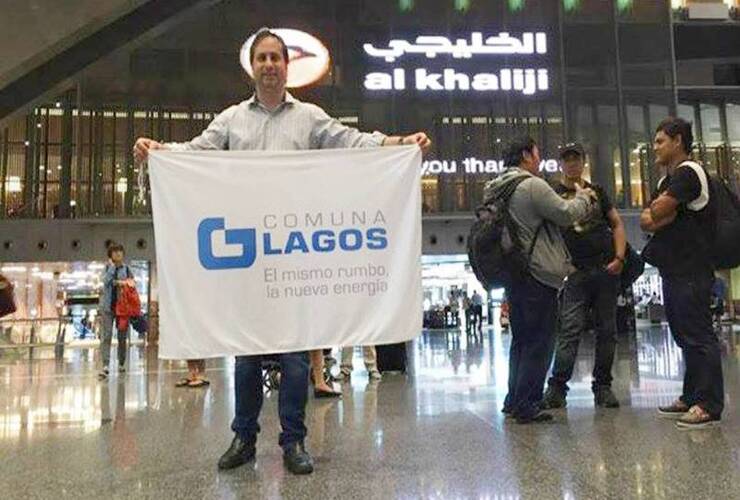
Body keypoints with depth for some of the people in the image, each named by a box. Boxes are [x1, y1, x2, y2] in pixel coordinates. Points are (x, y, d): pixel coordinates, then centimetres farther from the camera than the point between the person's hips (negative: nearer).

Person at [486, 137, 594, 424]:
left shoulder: (498, 189, 16)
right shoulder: (532, 185, -13)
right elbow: (566, 214, -9)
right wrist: (583, 198, 8)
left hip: (513, 273, 9)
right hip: (537, 274, -9)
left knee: (521, 340, 16)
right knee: (539, 342, -3)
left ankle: (514, 401, 22)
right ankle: (526, 406, 0)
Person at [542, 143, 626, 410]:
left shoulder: (597, 191, 15)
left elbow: (617, 224, 14)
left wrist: (619, 257, 0)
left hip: (607, 269, 3)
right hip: (576, 272, -3)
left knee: (607, 330, 5)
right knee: (570, 330, -10)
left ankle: (602, 385, 14)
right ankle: (557, 386, -6)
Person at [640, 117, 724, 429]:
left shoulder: (688, 173, -10)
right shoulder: (668, 180, 21)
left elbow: (654, 214, -16)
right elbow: (645, 221, 11)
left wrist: (659, 214, 4)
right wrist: (670, 216, -7)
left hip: (691, 272, -10)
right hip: (673, 271, 10)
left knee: (699, 337, -6)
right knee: (685, 336, 14)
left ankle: (709, 406, -1)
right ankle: (691, 398, 23)